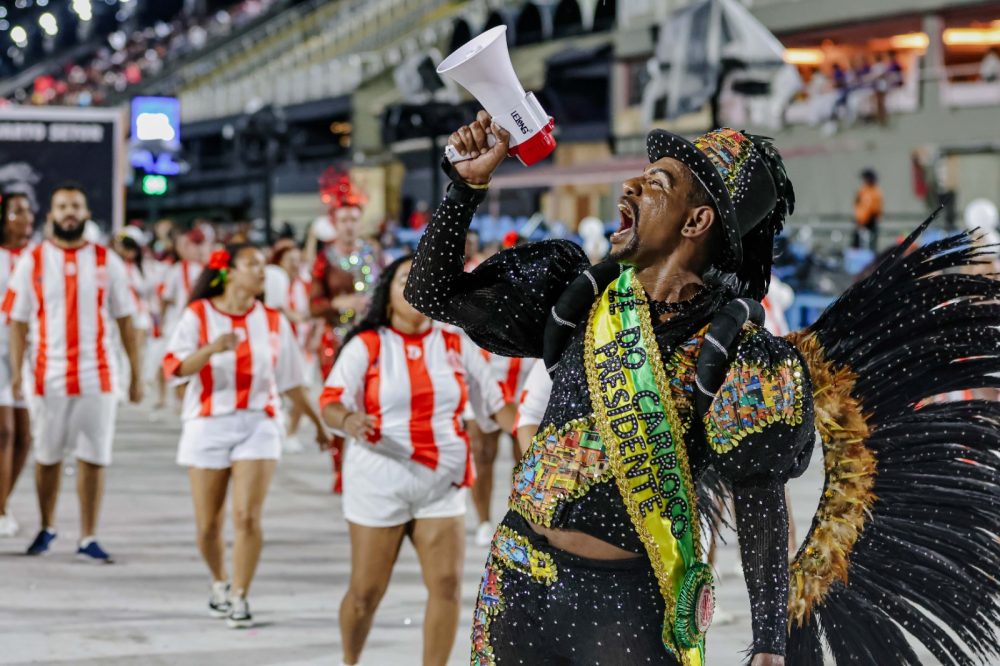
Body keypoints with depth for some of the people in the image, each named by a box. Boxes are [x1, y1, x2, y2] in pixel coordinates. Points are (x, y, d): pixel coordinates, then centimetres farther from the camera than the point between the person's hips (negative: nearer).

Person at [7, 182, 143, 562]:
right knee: (47, 456, 9)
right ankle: (47, 528, 27)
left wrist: (136, 374, 2)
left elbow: (125, 320, 6)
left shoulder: (108, 262, 4)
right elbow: (18, 322, 4)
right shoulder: (32, 262, 4)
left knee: (93, 458, -1)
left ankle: (88, 540, 4)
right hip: (50, 377, 0)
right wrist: (16, 373, -5)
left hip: (98, 376, 0)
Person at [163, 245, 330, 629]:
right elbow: (175, 367, -14)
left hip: (258, 425, 1)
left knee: (247, 517, -13)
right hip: (208, 425, -1)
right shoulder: (198, 315, 0)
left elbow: (291, 381, 18)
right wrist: (211, 349, -30)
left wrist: (317, 422, 22)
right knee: (208, 525, 5)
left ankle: (239, 599, -4)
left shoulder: (273, 321, 7)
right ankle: (219, 584, 31)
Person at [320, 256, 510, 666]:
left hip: (442, 483, 3)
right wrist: (348, 421, -33)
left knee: (447, 584, -6)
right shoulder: (367, 345, -2)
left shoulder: (456, 346, 7)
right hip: (379, 481, -3)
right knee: (366, 590, 2)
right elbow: (332, 402, -10)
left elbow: (494, 402, 11)